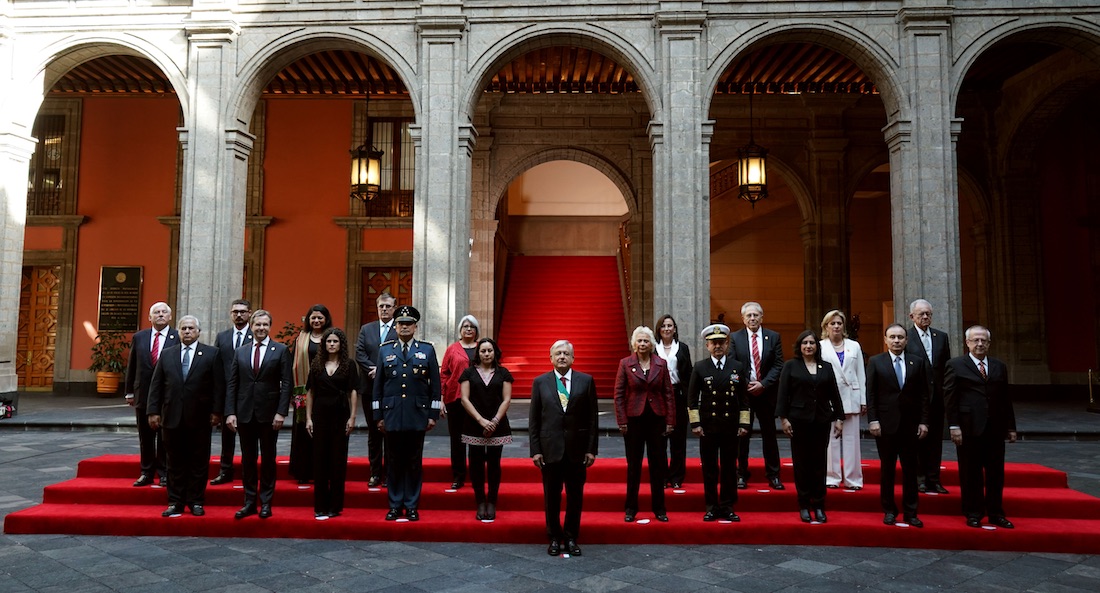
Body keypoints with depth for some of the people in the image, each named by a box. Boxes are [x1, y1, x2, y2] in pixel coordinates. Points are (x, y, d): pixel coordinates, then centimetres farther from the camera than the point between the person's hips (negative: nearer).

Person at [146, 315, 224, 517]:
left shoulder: (211, 354, 2)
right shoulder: (166, 354, 9)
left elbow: (219, 385, -1)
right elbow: (156, 385, 8)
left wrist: (216, 411, -7)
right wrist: (153, 411, 1)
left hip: (199, 417, -2)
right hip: (172, 417, 2)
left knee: (199, 462, 4)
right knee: (175, 462, 8)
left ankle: (196, 501, 13)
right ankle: (175, 502, 16)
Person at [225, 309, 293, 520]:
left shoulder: (281, 351, 0)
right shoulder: (240, 352, 9)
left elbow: (286, 383, -5)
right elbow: (232, 384, 6)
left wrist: (281, 412, -12)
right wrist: (230, 412, -2)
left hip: (269, 414, -3)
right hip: (245, 413, 3)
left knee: (268, 459, 6)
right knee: (247, 459, 9)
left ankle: (266, 503, 14)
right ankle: (249, 502, 18)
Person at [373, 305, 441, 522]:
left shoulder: (427, 349, 5)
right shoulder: (385, 350, 9)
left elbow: (435, 384, 4)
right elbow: (378, 385, 9)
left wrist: (433, 414, 0)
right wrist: (378, 415, 5)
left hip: (417, 415, -1)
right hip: (392, 414, 1)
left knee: (414, 462, 5)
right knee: (395, 461, 6)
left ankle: (412, 506, 14)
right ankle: (395, 506, 17)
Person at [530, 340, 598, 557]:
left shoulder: (586, 381, 2)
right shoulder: (540, 382, 3)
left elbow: (593, 417, 2)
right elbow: (534, 419, 3)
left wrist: (592, 449, -2)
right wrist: (535, 450, -3)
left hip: (577, 449, 0)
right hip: (550, 449, 0)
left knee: (575, 496, 8)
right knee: (551, 496, 7)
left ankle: (571, 538, 23)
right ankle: (554, 538, 22)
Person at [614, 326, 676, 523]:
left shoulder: (661, 363, 3)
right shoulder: (625, 364, -1)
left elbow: (669, 393, 4)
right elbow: (619, 394, -1)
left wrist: (670, 420, -1)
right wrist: (622, 421, -7)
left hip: (657, 419, 2)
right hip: (634, 419, -1)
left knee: (658, 464, 7)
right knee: (633, 465, 6)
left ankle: (659, 508, 18)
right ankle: (631, 508, 17)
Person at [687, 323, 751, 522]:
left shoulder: (738, 367, 5)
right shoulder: (699, 368, 2)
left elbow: (744, 398, 6)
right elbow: (692, 398, 2)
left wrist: (744, 424, 1)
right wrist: (695, 423, -4)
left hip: (731, 426, 1)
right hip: (707, 426, -1)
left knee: (729, 468, 6)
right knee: (709, 469, 5)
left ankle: (727, 507, 16)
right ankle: (711, 507, 14)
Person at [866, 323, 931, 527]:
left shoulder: (918, 362, 6)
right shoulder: (875, 362, 1)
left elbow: (923, 394, 5)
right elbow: (870, 394, -2)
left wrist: (923, 421, -1)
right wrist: (872, 420, -8)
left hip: (910, 424, 2)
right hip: (885, 424, -1)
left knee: (910, 470, 6)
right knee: (887, 469, 6)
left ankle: (910, 512, 16)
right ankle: (889, 511, 17)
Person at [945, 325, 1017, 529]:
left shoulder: (999, 367, 13)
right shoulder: (955, 365, 0)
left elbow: (1005, 399, 14)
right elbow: (949, 398, -4)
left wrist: (1011, 427, 11)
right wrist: (954, 426, -11)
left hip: (995, 429, 4)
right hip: (969, 429, -4)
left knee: (996, 473, 9)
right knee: (970, 474, 2)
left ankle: (995, 513, 21)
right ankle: (973, 514, 12)